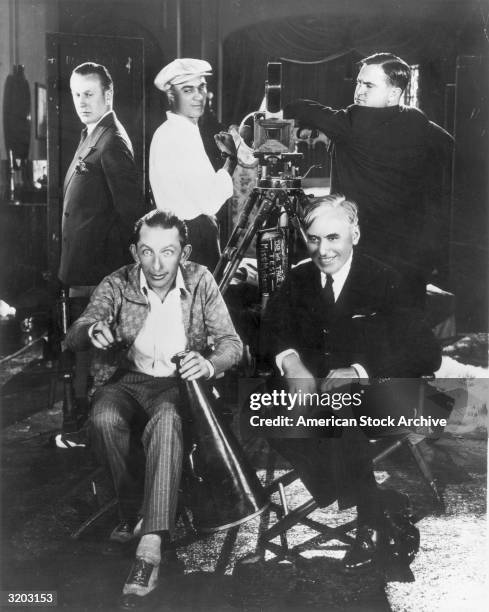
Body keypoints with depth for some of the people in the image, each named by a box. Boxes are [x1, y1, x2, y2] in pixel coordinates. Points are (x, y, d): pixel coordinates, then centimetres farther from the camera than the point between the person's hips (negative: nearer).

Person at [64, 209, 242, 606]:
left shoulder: (200, 281, -5)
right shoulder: (118, 284, -4)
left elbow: (232, 344, -7)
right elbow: (73, 339, -10)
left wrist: (210, 364, -32)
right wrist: (92, 330, -36)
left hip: (179, 382, -1)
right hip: (127, 380, 2)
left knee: (166, 423, -36)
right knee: (103, 420, -33)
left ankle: (151, 546, -39)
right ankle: (133, 508, -8)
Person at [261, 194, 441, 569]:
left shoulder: (384, 282, -8)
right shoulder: (300, 278, 7)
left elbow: (426, 354, -16)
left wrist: (358, 372, -29)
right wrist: (289, 360, -20)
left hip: (369, 395, -4)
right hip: (313, 385, 5)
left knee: (338, 415, -37)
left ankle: (371, 523, -19)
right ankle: (336, 493, -12)